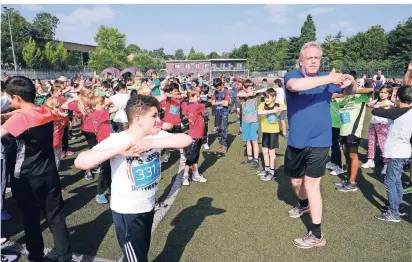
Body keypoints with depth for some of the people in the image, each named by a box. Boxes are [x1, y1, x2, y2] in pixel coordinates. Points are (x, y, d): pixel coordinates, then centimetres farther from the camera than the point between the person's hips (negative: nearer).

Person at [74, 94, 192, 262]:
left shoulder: (156, 136, -9)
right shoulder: (116, 140, -22)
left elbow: (186, 140, -23)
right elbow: (80, 162, -31)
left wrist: (151, 143, -32)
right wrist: (118, 150, -40)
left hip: (148, 208, 6)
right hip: (126, 212, -5)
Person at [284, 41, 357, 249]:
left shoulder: (326, 78, 1)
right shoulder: (292, 76, -8)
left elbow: (351, 91, 10)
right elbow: (294, 85, -32)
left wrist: (350, 82, -15)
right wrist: (328, 79, -35)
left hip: (319, 141, -1)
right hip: (296, 141, 2)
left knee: (311, 183, -7)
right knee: (296, 181, 20)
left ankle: (316, 235, 4)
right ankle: (303, 204, 52)